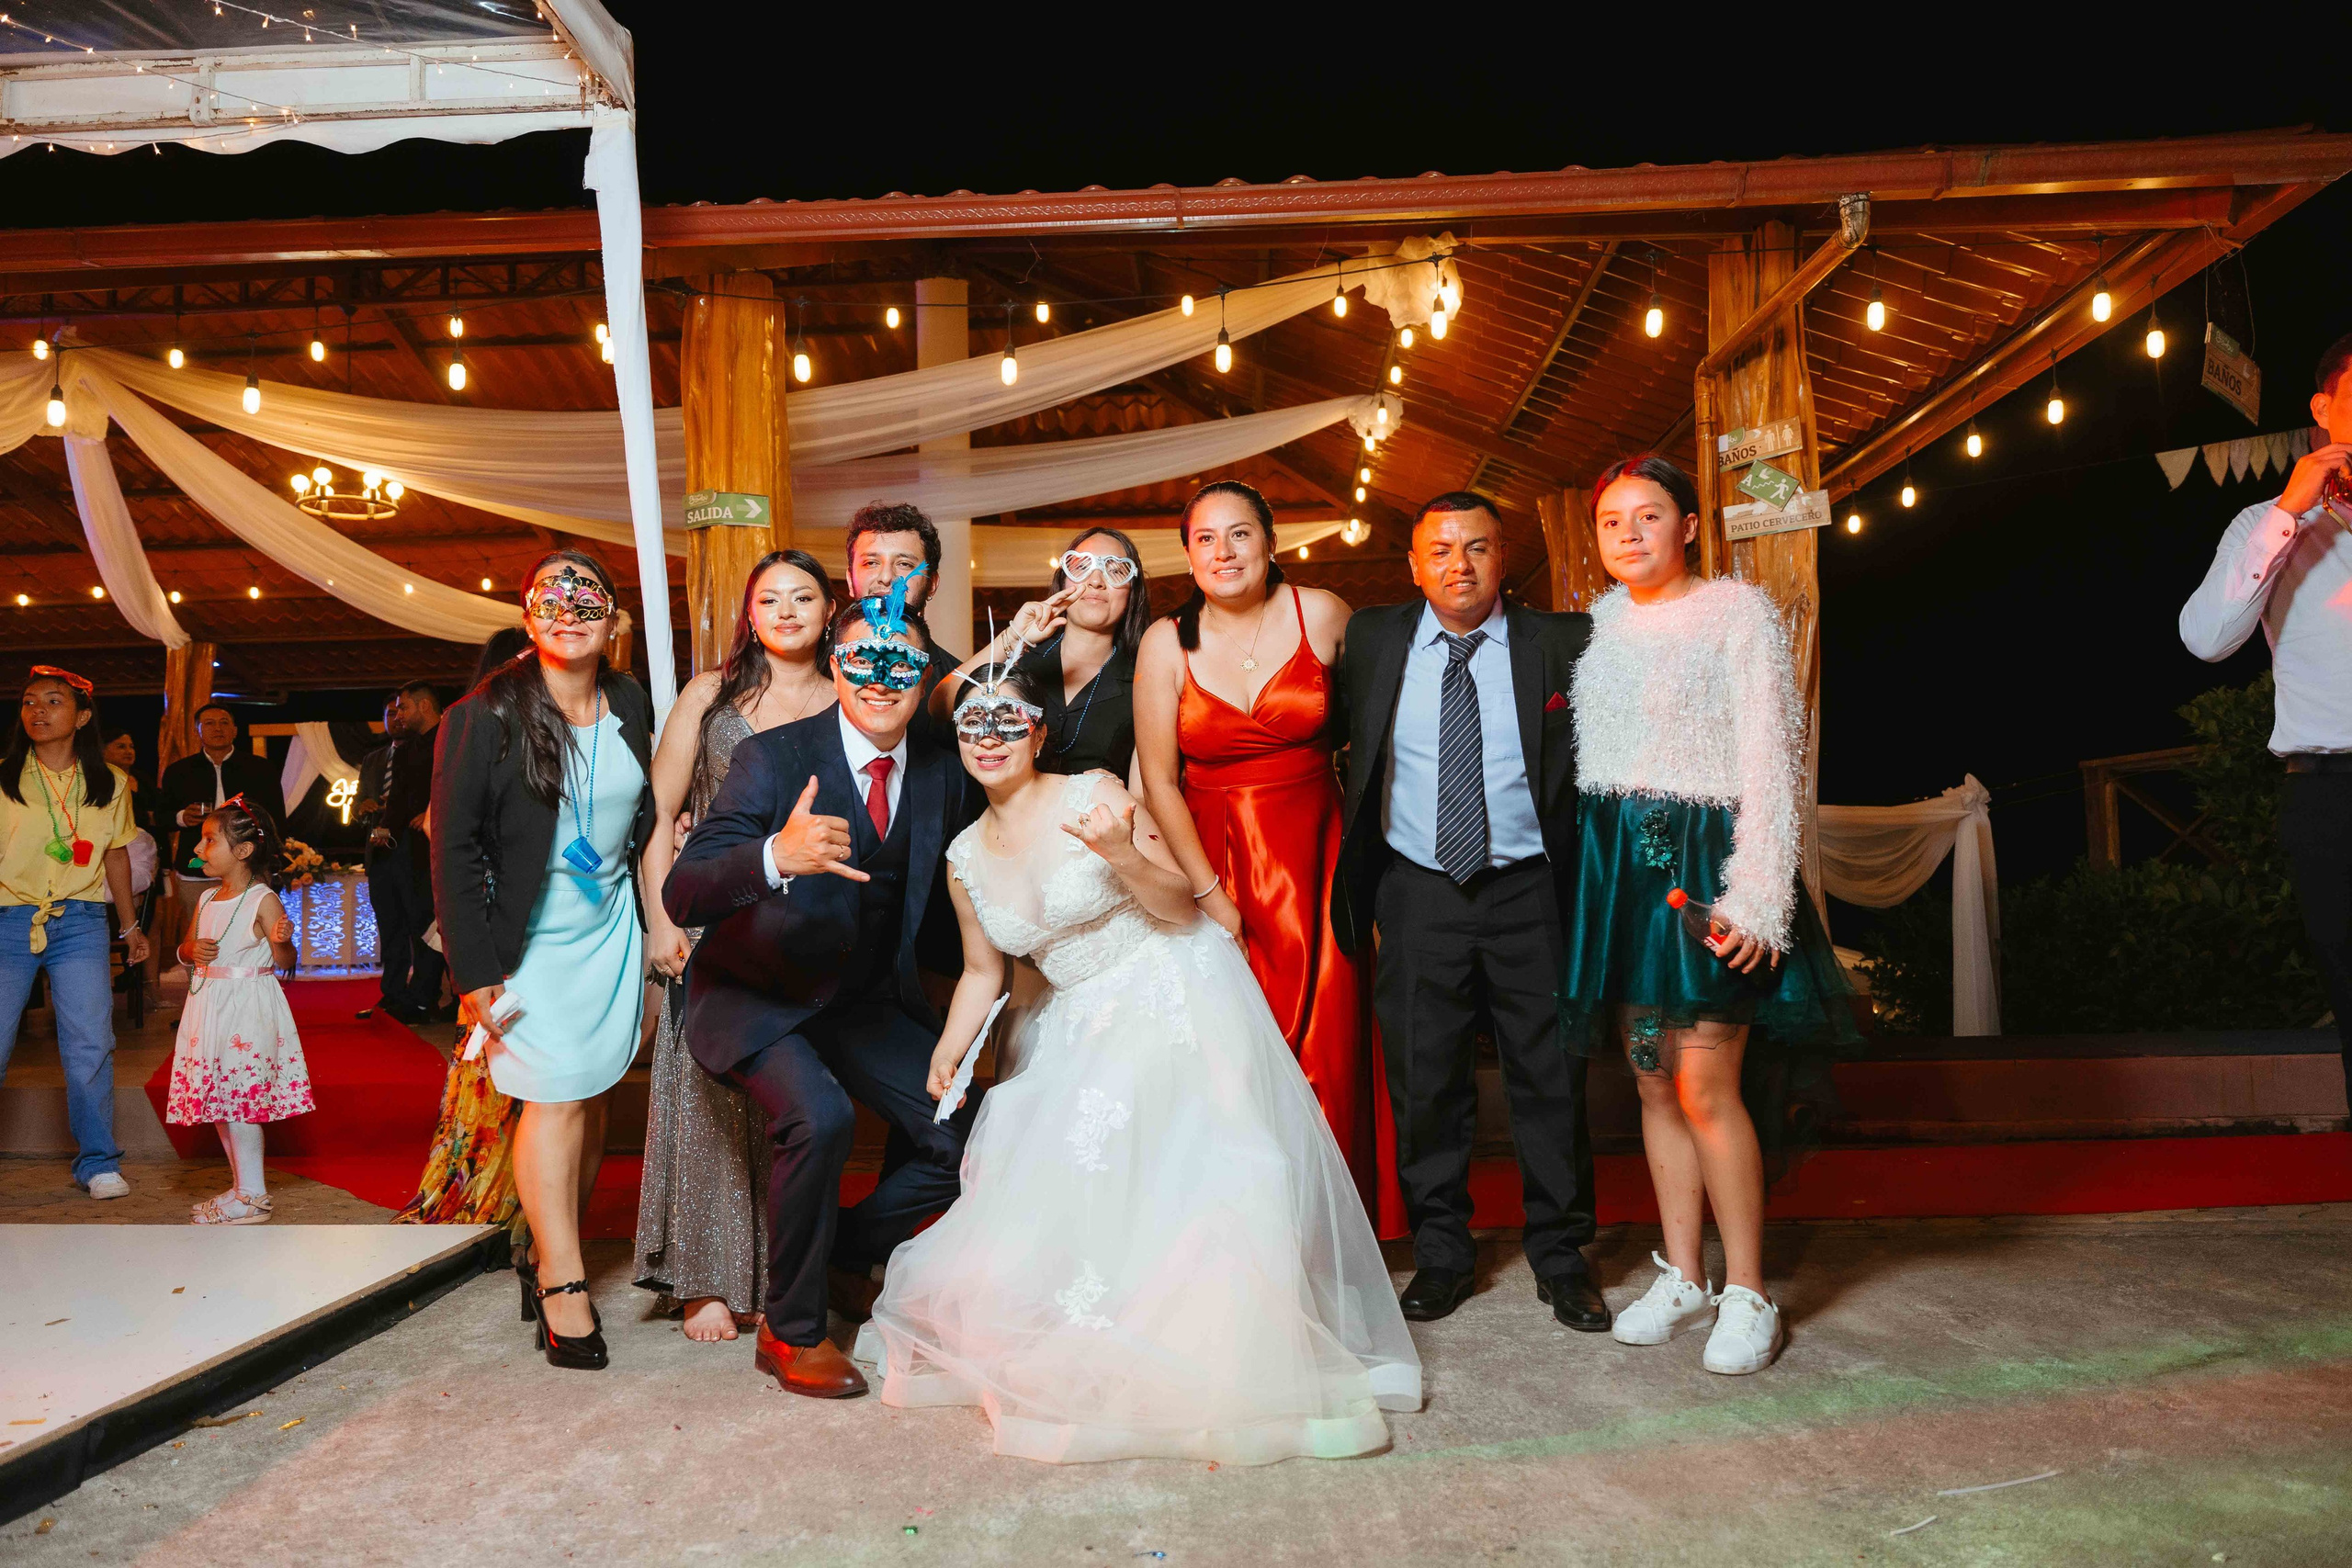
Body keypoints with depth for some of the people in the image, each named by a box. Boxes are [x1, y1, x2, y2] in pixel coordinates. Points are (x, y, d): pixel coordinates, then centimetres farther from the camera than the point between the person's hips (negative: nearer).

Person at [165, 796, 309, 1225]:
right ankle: (242, 1186, 24)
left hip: (247, 1008, -8)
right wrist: (192, 951, -3)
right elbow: (186, 946, 20)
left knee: (239, 1099, -8)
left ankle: (251, 1197, 2)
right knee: (217, 1100, 12)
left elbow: (284, 960, -11)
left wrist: (282, 941, -33)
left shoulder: (263, 901, -11)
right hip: (210, 1005, 8)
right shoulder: (208, 899, 11)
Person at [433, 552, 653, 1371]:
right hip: (530, 940, -4)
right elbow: (454, 849, -12)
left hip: (611, 929, 5)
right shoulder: (485, 716, -11)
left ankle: (549, 1255, 21)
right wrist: (475, 973, -15)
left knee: (590, 1095, 7)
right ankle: (563, 1287, 1)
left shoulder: (631, 704, 3)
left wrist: (656, 928, 11)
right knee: (555, 1097, -7)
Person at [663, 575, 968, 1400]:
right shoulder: (773, 758, -18)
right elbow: (681, 895, -29)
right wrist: (775, 856, -48)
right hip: (757, 998, -5)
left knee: (970, 1135, -4)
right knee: (820, 1117, -30)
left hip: (869, 1002, 5)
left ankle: (845, 1251, 23)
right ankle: (791, 1331, -6)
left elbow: (940, 901, 12)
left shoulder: (942, 774, -3)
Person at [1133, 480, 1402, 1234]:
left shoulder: (1323, 615, -3)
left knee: (1326, 1044, 2)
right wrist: (1211, 896, -5)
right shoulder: (1166, 643, -5)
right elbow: (1159, 783, -2)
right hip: (1214, 856, 0)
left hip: (1315, 853, 1)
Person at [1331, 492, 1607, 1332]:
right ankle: (1441, 1253, 23)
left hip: (1529, 889, -1)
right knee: (1424, 1081, 7)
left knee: (1552, 1075, 6)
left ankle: (1561, 1256, 22)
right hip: (1417, 889, 1)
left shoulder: (1561, 643, 0)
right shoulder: (1372, 640, 4)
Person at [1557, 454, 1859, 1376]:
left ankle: (1748, 1294, 6)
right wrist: (1593, 872, 8)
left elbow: (1767, 757, -9)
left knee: (1704, 1085, -9)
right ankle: (1682, 1277, 19)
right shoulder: (1602, 622, 13)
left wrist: (1756, 895, -17)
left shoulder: (1737, 611, -3)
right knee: (1653, 1084, 8)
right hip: (1618, 861, 5)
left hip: (1704, 861, -5)